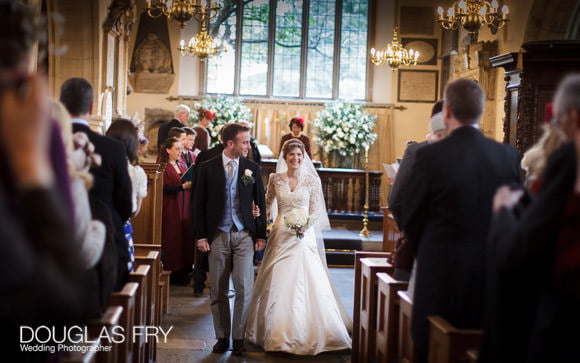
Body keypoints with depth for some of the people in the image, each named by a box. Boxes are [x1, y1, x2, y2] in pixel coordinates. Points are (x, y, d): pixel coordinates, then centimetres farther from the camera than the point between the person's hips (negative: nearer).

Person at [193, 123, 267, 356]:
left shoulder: (252, 168, 3)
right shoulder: (208, 168, 0)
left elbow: (260, 203, 7)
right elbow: (199, 204, 2)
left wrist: (261, 235, 4)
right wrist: (201, 236, -2)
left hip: (244, 235, 0)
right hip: (218, 235, 0)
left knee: (244, 288, -5)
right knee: (218, 291, 6)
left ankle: (238, 337, 7)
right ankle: (222, 337, 18)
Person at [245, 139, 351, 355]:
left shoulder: (312, 180, 2)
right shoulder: (275, 179, 5)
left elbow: (316, 211, 2)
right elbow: (266, 206, 13)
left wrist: (305, 223, -16)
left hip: (304, 237, -1)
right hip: (281, 236, 1)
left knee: (308, 283, -6)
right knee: (279, 284, 1)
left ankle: (307, 332, 7)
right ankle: (278, 331, 13)